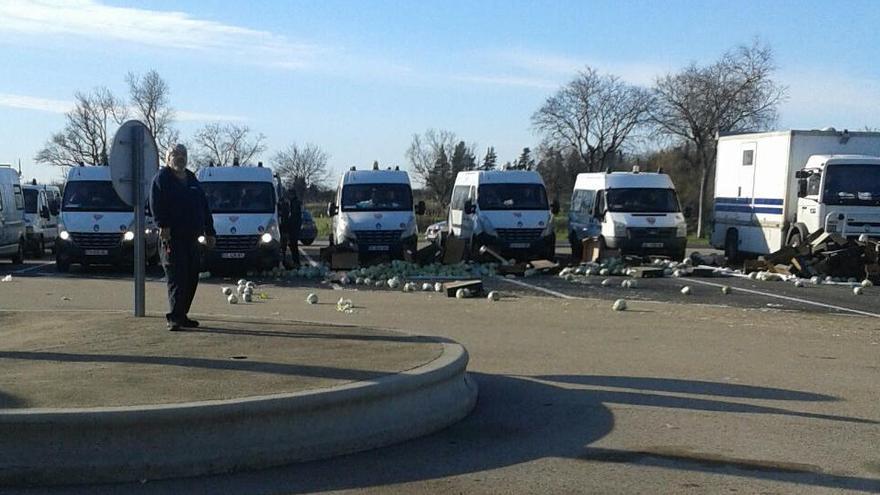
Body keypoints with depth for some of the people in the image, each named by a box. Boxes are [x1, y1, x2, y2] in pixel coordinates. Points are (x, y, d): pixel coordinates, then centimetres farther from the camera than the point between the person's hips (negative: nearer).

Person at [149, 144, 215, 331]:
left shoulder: (191, 179, 20)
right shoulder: (162, 178, 0)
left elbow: (204, 207, 20)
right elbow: (156, 204, -12)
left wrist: (209, 231, 15)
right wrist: (163, 225, -23)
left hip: (191, 237, 7)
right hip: (172, 236, -7)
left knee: (191, 279, 8)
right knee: (176, 279, -11)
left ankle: (181, 315, 17)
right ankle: (174, 318, -11)